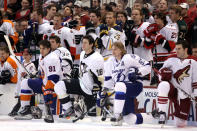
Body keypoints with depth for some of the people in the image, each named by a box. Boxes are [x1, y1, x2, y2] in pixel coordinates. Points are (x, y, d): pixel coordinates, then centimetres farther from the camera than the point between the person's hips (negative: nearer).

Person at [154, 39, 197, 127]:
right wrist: (164, 73, -13)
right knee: (164, 85, -37)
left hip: (184, 94, -1)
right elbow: (162, 71, 10)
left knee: (180, 124, 1)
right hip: (172, 89, 1)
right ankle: (162, 112, -29)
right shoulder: (171, 59, 1)